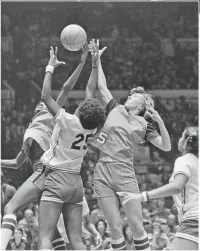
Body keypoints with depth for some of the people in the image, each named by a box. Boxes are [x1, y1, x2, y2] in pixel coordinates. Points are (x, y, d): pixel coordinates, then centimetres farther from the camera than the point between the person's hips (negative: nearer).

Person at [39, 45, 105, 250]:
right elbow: (90, 93, 13)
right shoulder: (92, 128, 2)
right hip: (76, 182, 6)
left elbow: (46, 97, -11)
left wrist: (50, 67, -1)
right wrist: (94, 64, 21)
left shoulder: (68, 121, -14)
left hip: (56, 179, -6)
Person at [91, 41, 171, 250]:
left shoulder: (144, 125, 10)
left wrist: (160, 121, -10)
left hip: (125, 174, -2)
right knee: (114, 227, -1)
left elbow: (166, 147, 2)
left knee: (136, 225, -6)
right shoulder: (115, 110, 16)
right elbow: (102, 86, 18)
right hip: (102, 173, 2)